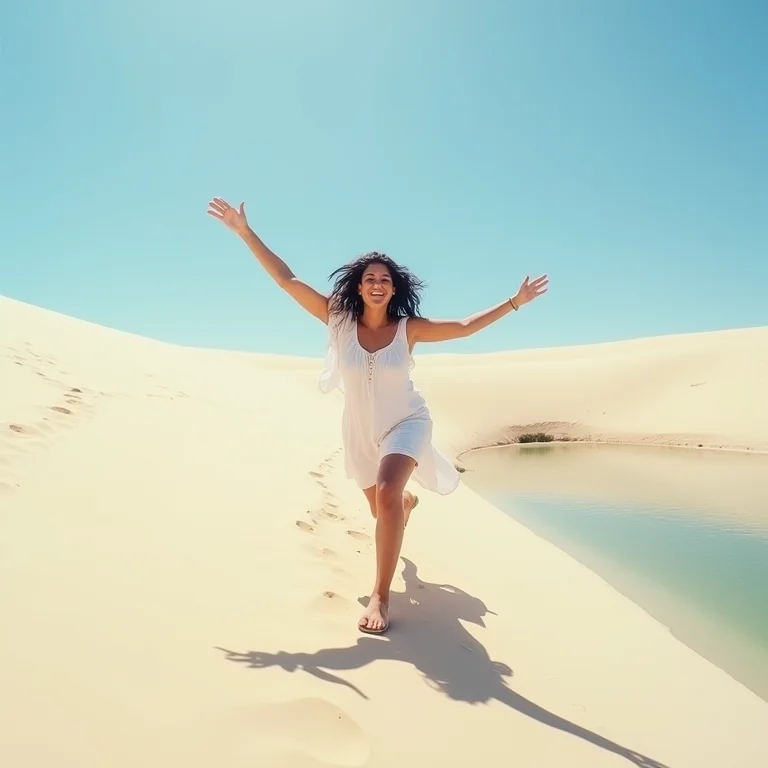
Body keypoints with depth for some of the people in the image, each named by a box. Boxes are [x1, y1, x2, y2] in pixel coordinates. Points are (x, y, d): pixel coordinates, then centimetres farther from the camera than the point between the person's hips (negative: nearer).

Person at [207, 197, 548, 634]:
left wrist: (516, 302, -13)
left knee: (387, 494, -31)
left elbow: (466, 327, -10)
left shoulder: (408, 328, -15)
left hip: (406, 423, -3)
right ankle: (408, 502, 64)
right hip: (361, 431, 3)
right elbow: (286, 279, -14)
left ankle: (381, 596, -19)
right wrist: (245, 232, -16)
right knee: (382, 505, 22)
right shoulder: (338, 318, -13)